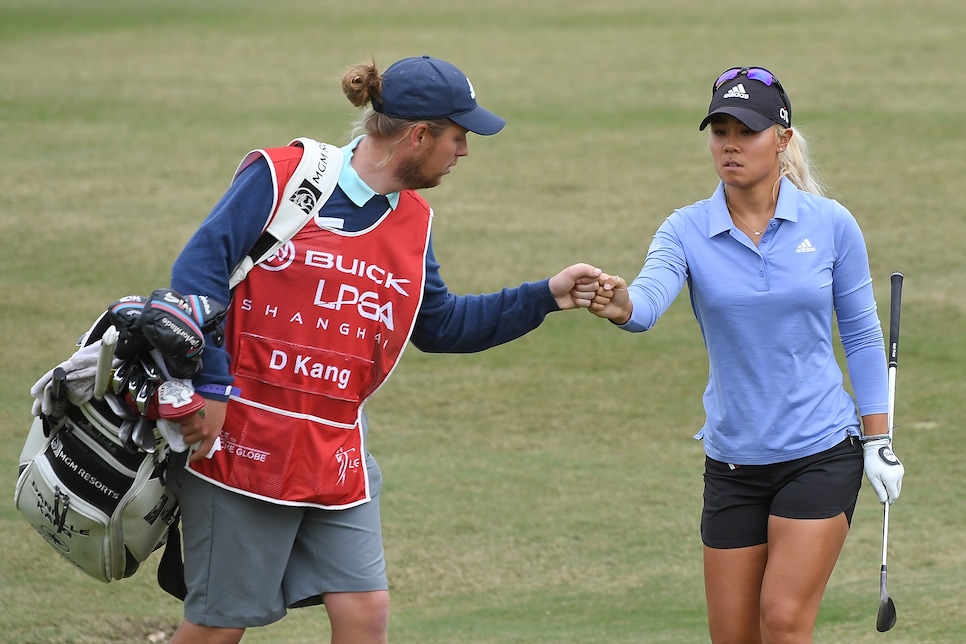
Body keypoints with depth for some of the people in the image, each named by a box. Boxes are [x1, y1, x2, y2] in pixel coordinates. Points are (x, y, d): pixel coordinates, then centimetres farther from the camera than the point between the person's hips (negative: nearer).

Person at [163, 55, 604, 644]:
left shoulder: (413, 221, 11)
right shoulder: (282, 176, -9)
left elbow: (439, 326, 21)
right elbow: (198, 270, -13)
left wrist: (546, 297, 14)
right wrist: (210, 384, -19)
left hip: (337, 454, 6)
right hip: (239, 440, -6)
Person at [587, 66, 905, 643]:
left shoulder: (831, 224, -5)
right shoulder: (687, 231, -4)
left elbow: (863, 335, 5)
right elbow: (649, 299, -24)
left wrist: (879, 442, 3)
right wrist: (620, 305, -48)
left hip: (822, 453, -2)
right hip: (732, 460, 2)